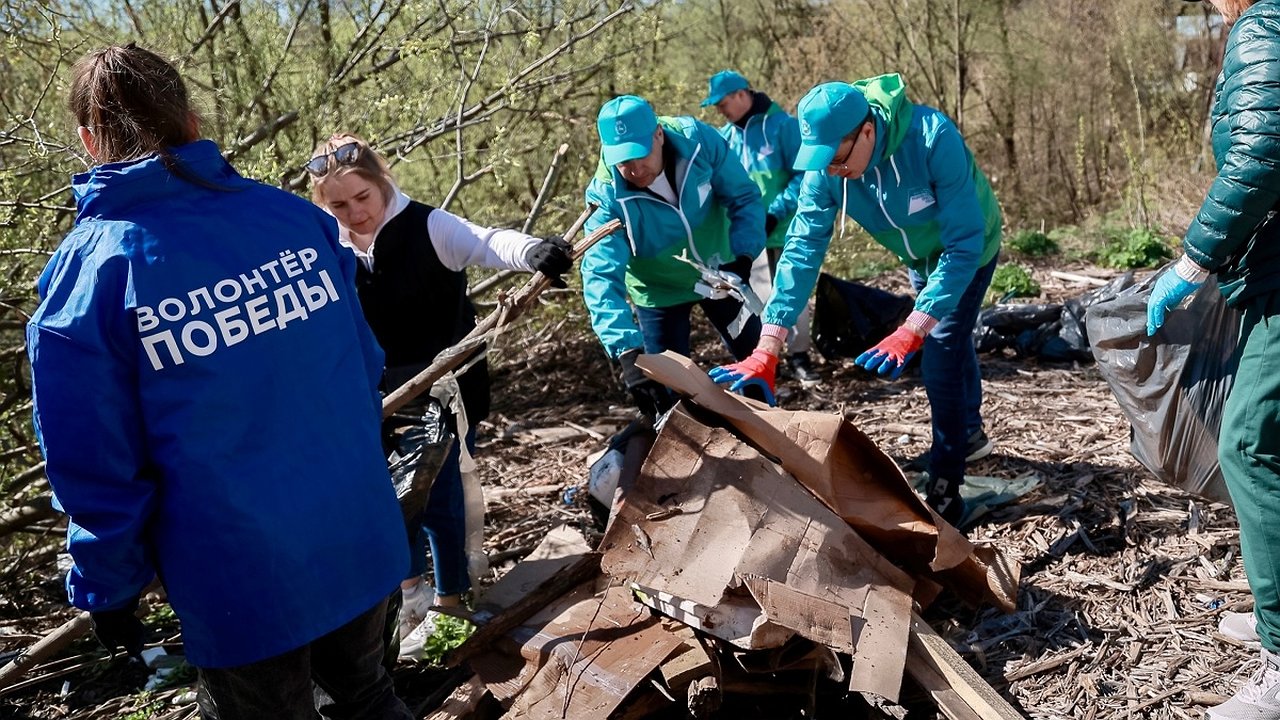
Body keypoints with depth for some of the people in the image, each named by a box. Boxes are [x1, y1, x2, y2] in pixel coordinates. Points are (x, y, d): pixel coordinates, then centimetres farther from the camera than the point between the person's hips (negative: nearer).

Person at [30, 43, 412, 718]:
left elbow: (96, 468, -13)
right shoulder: (294, 216, -7)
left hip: (243, 587, -3)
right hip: (361, 543, 3)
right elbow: (366, 364, 3)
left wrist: (105, 588, 4)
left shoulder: (86, 275, -17)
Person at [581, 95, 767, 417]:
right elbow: (601, 277, -38)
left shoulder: (698, 139, -26)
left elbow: (745, 198, -13)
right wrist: (627, 351, -50)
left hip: (720, 275, 3)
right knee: (667, 392, -2)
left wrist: (744, 254, -30)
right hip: (660, 293, -2)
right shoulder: (606, 195, -31)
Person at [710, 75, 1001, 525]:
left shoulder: (933, 138, -41)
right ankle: (971, 434, 50)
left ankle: (945, 493, -3)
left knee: (940, 359, -16)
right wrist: (766, 350, -38)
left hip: (967, 251, -5)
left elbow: (963, 244, -40)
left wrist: (911, 331, -48)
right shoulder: (825, 166, -28)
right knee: (948, 339, 24)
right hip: (918, 256, 6)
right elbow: (803, 247, -31)